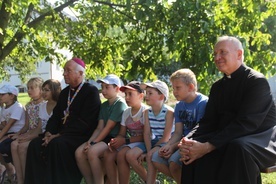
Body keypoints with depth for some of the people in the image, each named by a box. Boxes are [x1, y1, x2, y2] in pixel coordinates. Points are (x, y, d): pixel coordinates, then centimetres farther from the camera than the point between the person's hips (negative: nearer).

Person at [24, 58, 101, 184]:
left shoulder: (91, 91, -7)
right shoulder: (64, 92, 19)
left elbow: (85, 121, -17)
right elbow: (56, 116, 17)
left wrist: (60, 135, -20)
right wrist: (49, 132, -5)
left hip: (81, 136, -7)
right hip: (62, 134, 8)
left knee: (57, 144, -35)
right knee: (35, 144, -16)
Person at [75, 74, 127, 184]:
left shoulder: (120, 104, -9)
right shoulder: (104, 105, 17)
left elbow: (108, 127, -15)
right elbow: (99, 128, 8)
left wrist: (94, 143, -16)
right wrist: (90, 141, -8)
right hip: (105, 138, 8)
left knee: (92, 151, -32)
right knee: (79, 152, -16)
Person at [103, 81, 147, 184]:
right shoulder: (126, 112, 11)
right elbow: (121, 134, 10)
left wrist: (125, 140, -18)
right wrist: (115, 141, -13)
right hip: (128, 143, 7)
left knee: (121, 154, -31)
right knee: (108, 154, -19)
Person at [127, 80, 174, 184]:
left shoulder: (169, 112, -15)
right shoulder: (147, 112, 4)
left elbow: (166, 137, -18)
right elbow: (147, 133, -3)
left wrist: (150, 152, -19)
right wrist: (149, 150, -20)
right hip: (153, 141, 7)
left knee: (151, 156, -35)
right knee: (130, 155, -13)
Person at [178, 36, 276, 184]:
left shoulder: (257, 81, -14)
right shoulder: (217, 87, 9)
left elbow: (246, 123, -24)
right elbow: (208, 122, 3)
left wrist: (208, 146, -31)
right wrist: (188, 141, -19)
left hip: (260, 138, -6)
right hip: (229, 139, 6)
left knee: (238, 148, -38)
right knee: (194, 149, -17)